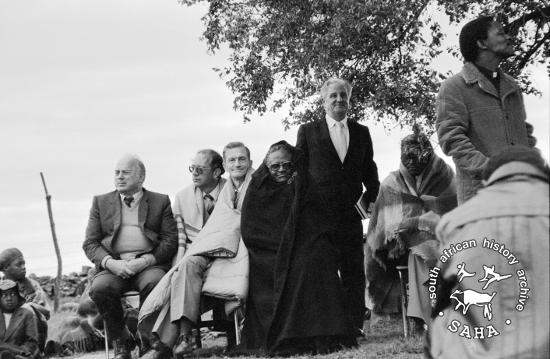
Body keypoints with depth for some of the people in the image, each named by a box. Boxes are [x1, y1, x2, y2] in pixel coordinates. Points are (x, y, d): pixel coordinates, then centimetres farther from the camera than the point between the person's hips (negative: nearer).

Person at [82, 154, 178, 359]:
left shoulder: (161, 202, 15)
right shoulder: (101, 202, 19)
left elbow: (171, 240, 5)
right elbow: (90, 244, 11)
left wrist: (146, 261, -12)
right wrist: (111, 263, -10)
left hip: (150, 264, -1)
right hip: (113, 264, 1)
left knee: (154, 282, -36)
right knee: (100, 287, -31)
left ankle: (148, 341, -15)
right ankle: (121, 342, -10)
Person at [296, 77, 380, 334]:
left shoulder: (361, 132, 15)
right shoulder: (308, 131, 7)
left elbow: (369, 169, 17)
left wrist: (371, 198, 5)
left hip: (351, 213, 2)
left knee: (354, 270, 2)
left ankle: (355, 324, 8)